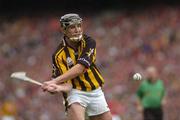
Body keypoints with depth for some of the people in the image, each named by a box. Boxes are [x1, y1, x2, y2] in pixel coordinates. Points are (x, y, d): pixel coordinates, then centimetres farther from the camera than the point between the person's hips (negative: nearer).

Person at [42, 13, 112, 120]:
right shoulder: (59, 55, -12)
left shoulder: (88, 42, -10)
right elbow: (67, 84, -15)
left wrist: (55, 81, -34)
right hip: (76, 92, -3)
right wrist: (58, 88, -41)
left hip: (95, 92, 3)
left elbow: (80, 68, -24)